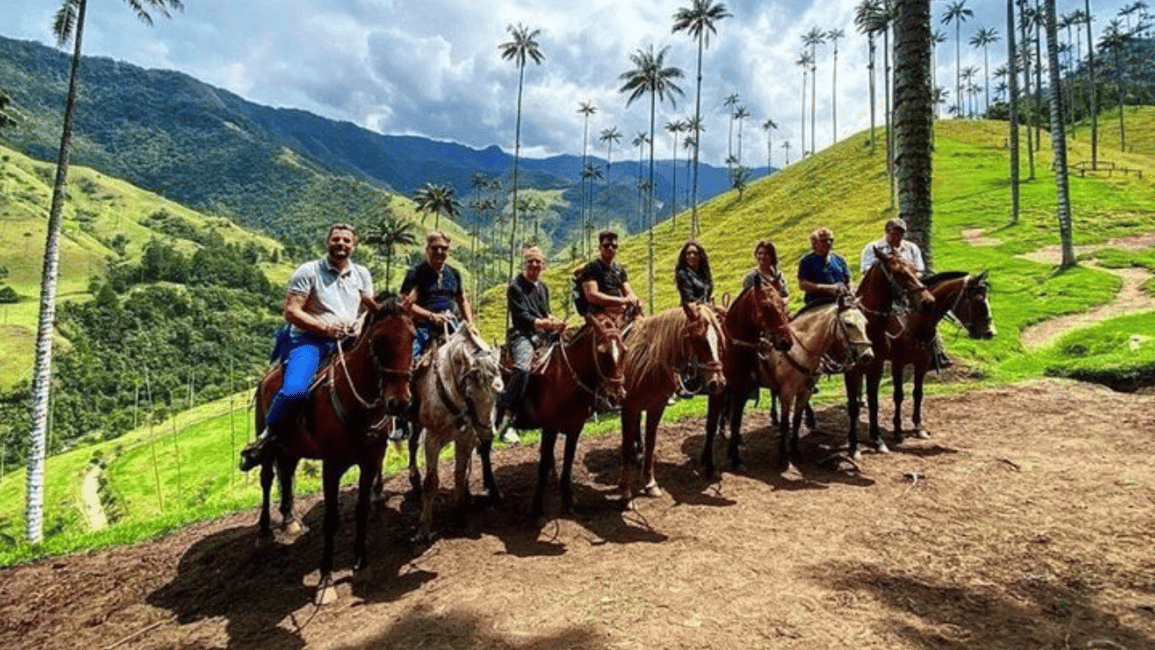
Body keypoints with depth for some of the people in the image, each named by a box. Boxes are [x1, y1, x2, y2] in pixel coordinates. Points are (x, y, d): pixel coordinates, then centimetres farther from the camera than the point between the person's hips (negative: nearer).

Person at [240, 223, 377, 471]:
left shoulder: (361, 274, 14)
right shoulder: (309, 271, 0)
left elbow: (373, 309, 23)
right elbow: (291, 312, -6)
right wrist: (325, 327, -17)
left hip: (346, 341, 5)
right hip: (310, 339, -5)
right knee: (294, 389, -29)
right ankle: (268, 436, -2)